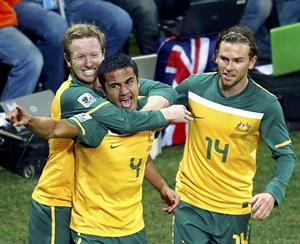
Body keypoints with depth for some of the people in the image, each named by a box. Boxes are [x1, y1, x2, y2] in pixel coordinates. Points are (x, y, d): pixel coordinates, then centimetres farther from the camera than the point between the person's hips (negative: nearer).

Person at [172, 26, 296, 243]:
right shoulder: (194, 86, -7)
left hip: (234, 209, -1)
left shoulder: (266, 105, -13)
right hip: (190, 202, 1)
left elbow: (286, 155, -7)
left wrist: (273, 193, -22)